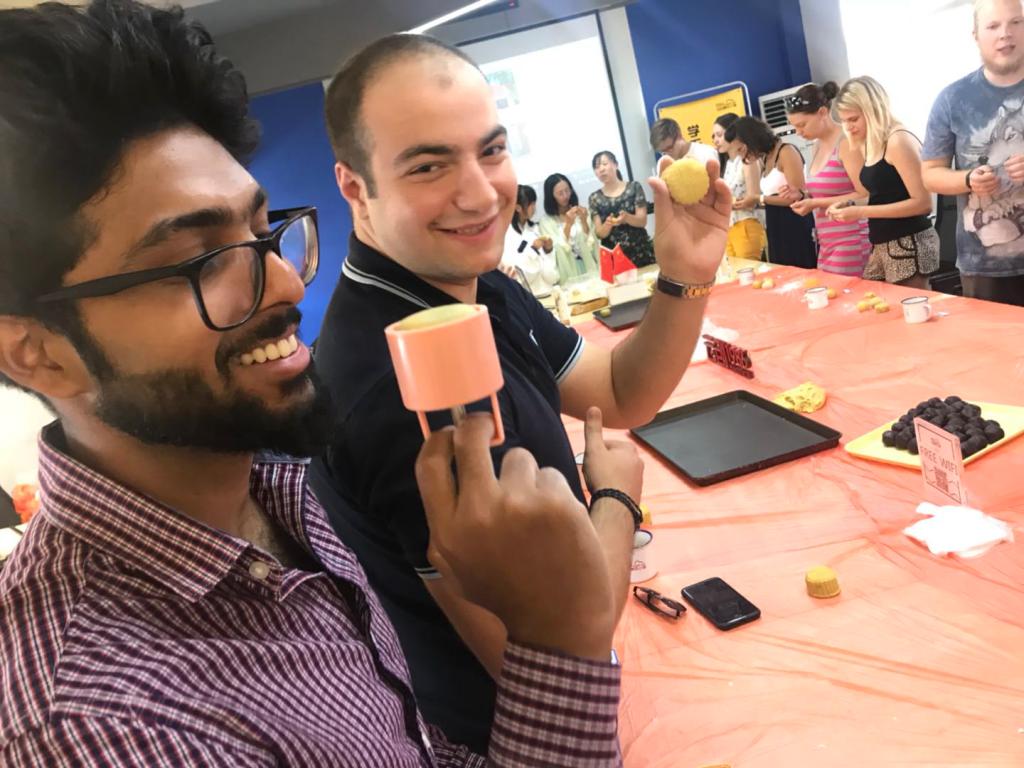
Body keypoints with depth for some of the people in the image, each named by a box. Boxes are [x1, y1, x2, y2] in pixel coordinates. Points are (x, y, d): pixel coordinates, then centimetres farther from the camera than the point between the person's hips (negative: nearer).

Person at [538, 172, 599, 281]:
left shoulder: (581, 212, 8)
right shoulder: (546, 221, -1)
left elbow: (591, 245, 3)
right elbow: (558, 251, -9)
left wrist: (584, 221, -10)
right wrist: (568, 225, -17)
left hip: (590, 267, 2)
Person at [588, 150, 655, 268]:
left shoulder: (634, 187, 1)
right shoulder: (594, 198, 3)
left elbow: (642, 221, -4)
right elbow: (600, 233, -2)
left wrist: (626, 217, -25)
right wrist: (608, 224, -24)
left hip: (641, 252, 0)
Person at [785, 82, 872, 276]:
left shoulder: (847, 143, -11)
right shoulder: (819, 145, 13)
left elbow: (865, 196, -16)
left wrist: (817, 203, -18)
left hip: (851, 243, -8)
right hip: (827, 244, 8)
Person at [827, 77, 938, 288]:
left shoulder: (898, 141, -14)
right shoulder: (870, 145, 11)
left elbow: (923, 203, -18)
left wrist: (861, 212, -20)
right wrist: (850, 205, 1)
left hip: (909, 244, -9)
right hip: (882, 244, 9)